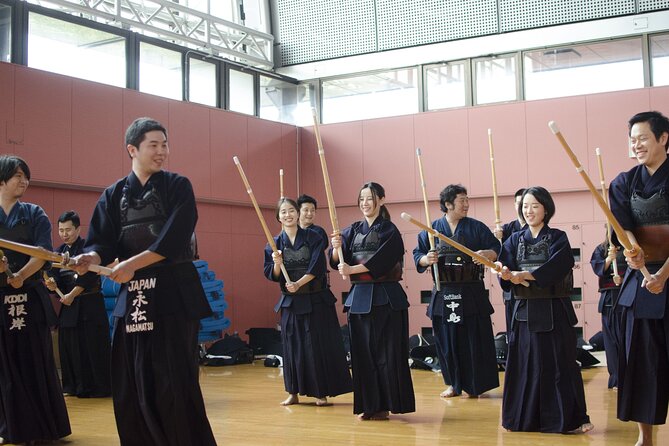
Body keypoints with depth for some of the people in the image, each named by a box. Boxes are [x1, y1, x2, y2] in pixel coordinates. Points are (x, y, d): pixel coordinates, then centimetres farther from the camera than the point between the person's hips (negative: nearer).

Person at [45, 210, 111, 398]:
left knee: (94, 348, -5)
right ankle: (76, 387, 16)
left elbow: (89, 276, -13)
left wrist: (72, 294, -14)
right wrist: (52, 285, -17)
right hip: (68, 306, 6)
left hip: (90, 305, -6)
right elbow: (55, 277, 5)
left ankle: (99, 387, 1)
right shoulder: (59, 252, 12)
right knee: (70, 348, 6)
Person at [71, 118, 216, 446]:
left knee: (175, 383, -6)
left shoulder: (177, 186, 1)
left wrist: (132, 265, -17)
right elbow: (103, 243, 2)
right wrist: (91, 258, -20)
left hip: (174, 294, -3)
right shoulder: (114, 195, 10)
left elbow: (174, 239, -11)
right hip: (131, 297, 4)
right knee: (130, 387, 5)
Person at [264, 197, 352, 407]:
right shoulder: (275, 243, 4)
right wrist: (276, 264, -19)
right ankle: (293, 392, 15)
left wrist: (299, 283, -21)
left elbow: (317, 267, -11)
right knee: (293, 346, 6)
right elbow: (272, 275, 1)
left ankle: (321, 392, 9)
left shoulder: (313, 237, -3)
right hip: (290, 302, 2)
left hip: (316, 300, -2)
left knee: (319, 345, -1)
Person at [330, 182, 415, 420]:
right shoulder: (353, 230, 12)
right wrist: (336, 248, -15)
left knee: (386, 353, -3)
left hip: (385, 299, -5)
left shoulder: (389, 231, -3)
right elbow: (336, 262, 5)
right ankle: (368, 405, 13)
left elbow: (379, 261, -16)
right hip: (359, 297, 5)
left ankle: (385, 404, 5)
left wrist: (352, 269, -18)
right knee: (362, 353, 5)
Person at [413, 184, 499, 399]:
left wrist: (488, 254, -20)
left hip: (471, 293, -1)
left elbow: (496, 249, 2)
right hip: (443, 294, 1)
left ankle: (476, 384, 11)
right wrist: (426, 259, -16)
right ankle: (454, 383, 20)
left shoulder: (476, 227, 4)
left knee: (475, 339, -1)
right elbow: (417, 255, 6)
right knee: (447, 340, 6)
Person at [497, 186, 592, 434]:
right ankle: (525, 418, 15)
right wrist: (505, 274, -26)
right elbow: (506, 272, -3)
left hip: (554, 311, -3)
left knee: (559, 364, -1)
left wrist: (523, 275, -26)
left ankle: (568, 418, 7)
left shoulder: (558, 238, -1)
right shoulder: (515, 240, 9)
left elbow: (554, 269, -18)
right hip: (525, 311, 3)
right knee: (525, 365, 5)